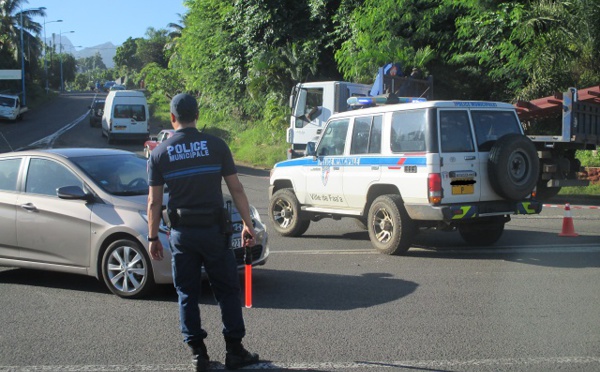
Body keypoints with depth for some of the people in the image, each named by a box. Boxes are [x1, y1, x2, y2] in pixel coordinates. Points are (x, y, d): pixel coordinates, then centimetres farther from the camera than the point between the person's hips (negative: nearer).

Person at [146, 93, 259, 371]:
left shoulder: (160, 153, -1)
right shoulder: (216, 145, -3)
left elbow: (154, 202, 0)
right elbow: (236, 189, -3)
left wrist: (153, 237, 7)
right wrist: (248, 224, 4)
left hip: (182, 234, 1)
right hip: (214, 230, -1)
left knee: (188, 294, 11)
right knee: (227, 291, 9)